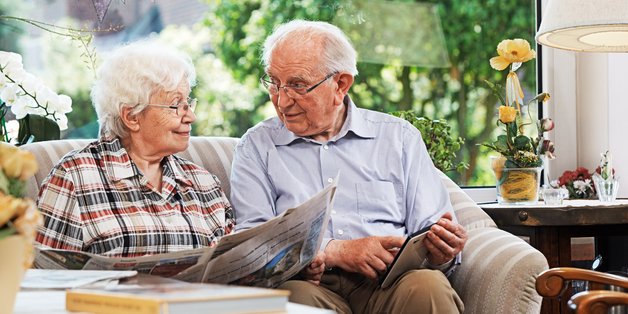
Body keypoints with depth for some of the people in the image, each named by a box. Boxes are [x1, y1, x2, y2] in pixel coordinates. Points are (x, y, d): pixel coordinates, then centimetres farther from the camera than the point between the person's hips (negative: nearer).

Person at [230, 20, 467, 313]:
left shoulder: (399, 137, 17)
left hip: (389, 282, 2)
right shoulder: (256, 146, 14)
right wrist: (336, 252, -13)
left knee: (429, 287, -32)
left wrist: (440, 253, -13)